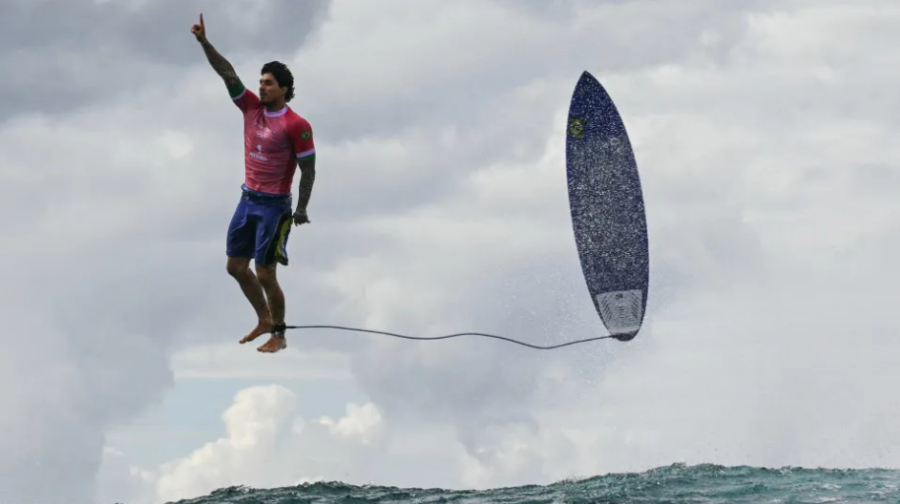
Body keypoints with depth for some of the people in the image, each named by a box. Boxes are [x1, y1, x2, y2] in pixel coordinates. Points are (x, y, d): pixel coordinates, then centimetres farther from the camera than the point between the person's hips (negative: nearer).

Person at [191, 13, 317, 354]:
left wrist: (301, 210, -10)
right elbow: (227, 73, -3)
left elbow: (308, 170, -10)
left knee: (265, 274, -4)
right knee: (236, 266, 12)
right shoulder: (252, 108, 2)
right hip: (248, 199, 7)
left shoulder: (296, 125, -15)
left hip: (274, 206, -7)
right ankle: (264, 320, 29)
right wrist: (204, 42, -14)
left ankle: (279, 336, 11)